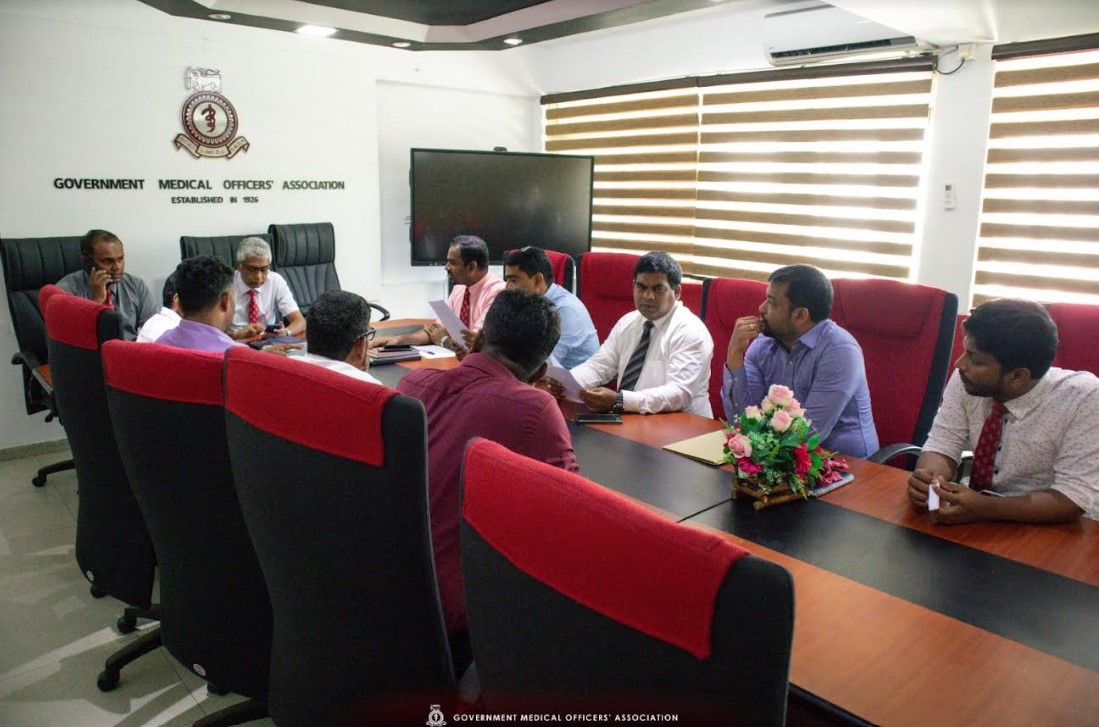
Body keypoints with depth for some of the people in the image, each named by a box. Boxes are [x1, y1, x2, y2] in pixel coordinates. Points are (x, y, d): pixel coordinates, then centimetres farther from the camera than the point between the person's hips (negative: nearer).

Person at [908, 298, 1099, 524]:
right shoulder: (965, 380, -10)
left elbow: (1076, 497, -20)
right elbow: (942, 445, -5)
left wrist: (984, 508, -31)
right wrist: (926, 478, -26)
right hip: (977, 523, 3)